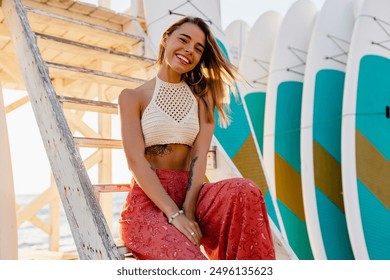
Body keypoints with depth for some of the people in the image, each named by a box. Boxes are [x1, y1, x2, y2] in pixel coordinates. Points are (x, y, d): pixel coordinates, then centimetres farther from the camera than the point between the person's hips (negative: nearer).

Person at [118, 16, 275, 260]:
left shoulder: (201, 97, 12)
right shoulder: (133, 97, 4)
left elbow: (199, 155, -1)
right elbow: (135, 160, -8)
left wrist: (188, 210, -16)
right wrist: (175, 214, -19)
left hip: (188, 193, 4)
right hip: (147, 201, -3)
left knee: (245, 191, -30)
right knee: (189, 259, -35)